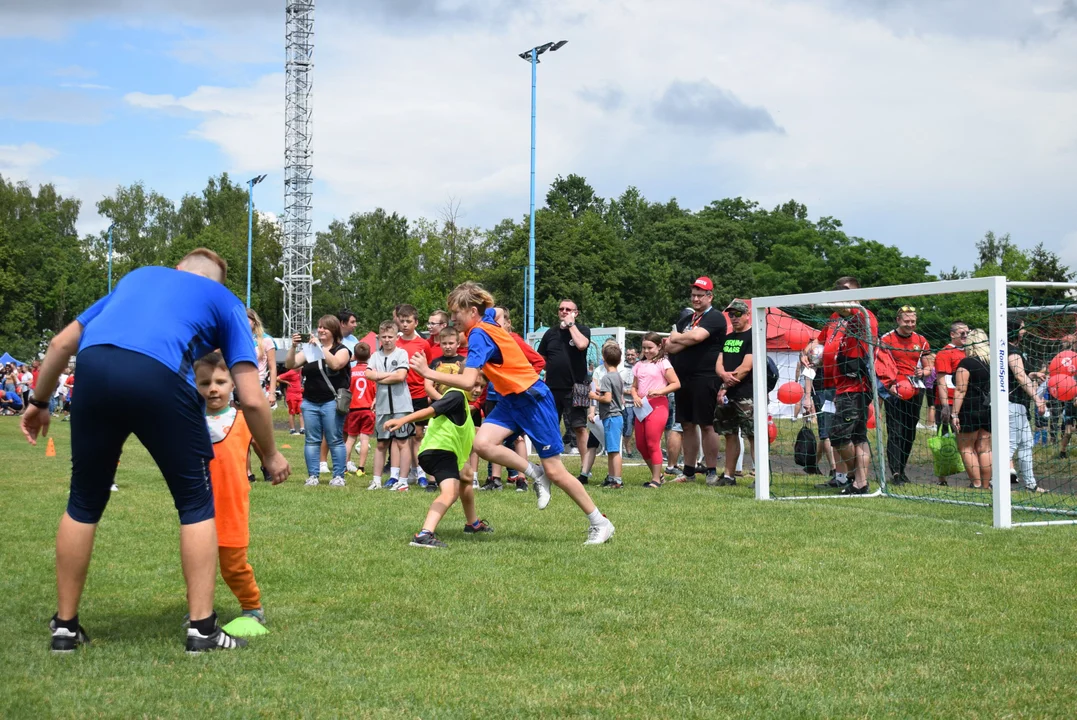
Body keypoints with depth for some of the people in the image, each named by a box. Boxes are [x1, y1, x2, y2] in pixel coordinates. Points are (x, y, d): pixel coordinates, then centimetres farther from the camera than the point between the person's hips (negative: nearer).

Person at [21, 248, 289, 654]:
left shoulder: (137, 277, 37)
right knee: (196, 502, 14)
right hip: (159, 376, -3)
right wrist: (270, 456, 31)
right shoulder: (225, 302, 27)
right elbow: (251, 399, 16)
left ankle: (65, 626, 27)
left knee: (84, 504, 20)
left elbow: (62, 343, 33)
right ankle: (201, 628, 12)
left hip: (94, 366, 3)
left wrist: (39, 401, 45)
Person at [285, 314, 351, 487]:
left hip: (332, 402, -4)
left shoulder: (342, 350, 3)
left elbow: (336, 364, -20)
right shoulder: (309, 349, 14)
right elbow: (289, 365, 5)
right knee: (311, 440, 3)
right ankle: (312, 476, 6)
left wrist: (320, 347, -19)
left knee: (335, 440, -3)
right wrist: (293, 347, -10)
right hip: (310, 402, 4)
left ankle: (339, 476, 0)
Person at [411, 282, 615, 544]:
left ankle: (600, 523, 10)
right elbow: (494, 311, 29)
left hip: (534, 399, -9)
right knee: (482, 443, -15)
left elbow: (468, 382, -32)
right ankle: (535, 475, 3)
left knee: (554, 471, -3)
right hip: (511, 400, 9)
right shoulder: (487, 318, 3)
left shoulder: (478, 335, -22)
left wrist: (429, 373, -26)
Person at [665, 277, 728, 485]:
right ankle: (689, 472, 15)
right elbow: (669, 347, 9)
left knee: (706, 425, -5)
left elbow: (696, 336, -21)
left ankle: (712, 472, 1)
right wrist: (687, 341, -10)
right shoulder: (685, 319, 19)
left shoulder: (715, 318, -3)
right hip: (683, 378, 7)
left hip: (704, 380, -7)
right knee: (687, 425, 9)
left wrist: (677, 338, -2)